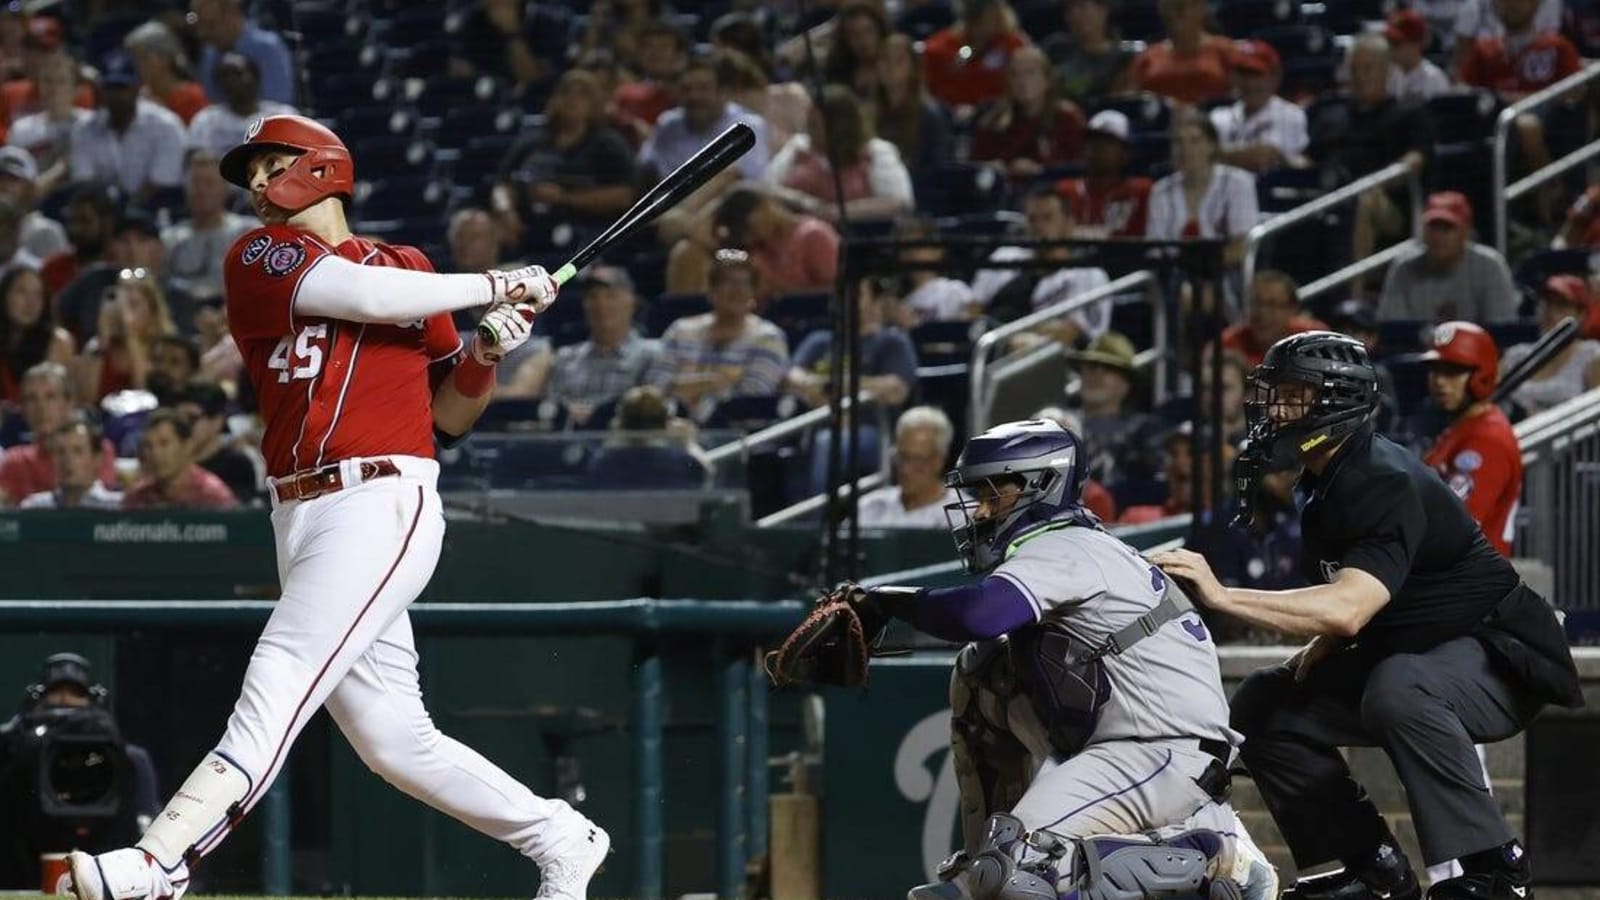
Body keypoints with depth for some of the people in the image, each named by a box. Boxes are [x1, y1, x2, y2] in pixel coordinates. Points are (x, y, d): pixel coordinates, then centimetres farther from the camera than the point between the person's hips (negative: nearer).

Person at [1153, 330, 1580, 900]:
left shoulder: (1387, 486, -26)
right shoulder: (1322, 484, 5)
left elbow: (1348, 610, -39)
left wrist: (1221, 597, -41)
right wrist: (1323, 646, -2)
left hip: (1500, 661, -10)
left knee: (1397, 688, -40)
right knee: (1263, 704, 3)